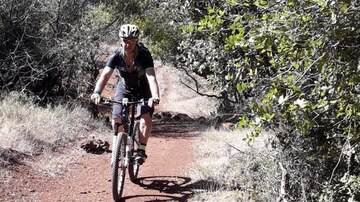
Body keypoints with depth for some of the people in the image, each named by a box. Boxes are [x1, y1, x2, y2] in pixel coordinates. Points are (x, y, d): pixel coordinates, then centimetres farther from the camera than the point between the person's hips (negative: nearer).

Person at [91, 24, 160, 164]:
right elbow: (105, 76, -33)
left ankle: (141, 149, -11)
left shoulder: (144, 55, -28)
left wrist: (155, 96, -58)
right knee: (117, 121, -10)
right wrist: (97, 92, -52)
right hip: (124, 89, 2)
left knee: (146, 117, -23)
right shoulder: (116, 57, -22)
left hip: (143, 91, -2)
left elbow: (151, 77, -40)